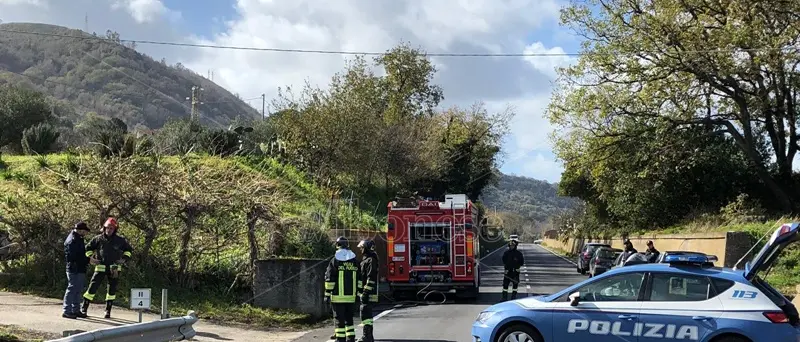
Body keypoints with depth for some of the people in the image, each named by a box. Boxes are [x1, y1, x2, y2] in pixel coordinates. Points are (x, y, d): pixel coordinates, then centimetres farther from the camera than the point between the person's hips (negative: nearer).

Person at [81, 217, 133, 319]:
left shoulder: (120, 240, 1)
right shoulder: (98, 239, 0)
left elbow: (129, 249, 15)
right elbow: (88, 248, 13)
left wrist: (124, 259, 1)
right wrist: (91, 257, 0)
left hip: (114, 268, 1)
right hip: (101, 267, -1)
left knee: (112, 289, 4)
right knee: (93, 287, -5)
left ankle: (108, 310, 14)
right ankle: (84, 308, 4)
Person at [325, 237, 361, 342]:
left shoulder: (334, 261, -5)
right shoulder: (354, 261, 8)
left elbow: (329, 279, -7)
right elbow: (359, 279, 10)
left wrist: (327, 295, -4)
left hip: (338, 296, -4)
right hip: (351, 297, 4)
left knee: (339, 319, 0)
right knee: (349, 319, 13)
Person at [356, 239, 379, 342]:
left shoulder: (371, 260, -14)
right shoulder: (365, 259, 19)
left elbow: (371, 278, -21)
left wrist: (366, 292, -24)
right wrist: (362, 292, 24)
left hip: (368, 293, -11)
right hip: (365, 292, 11)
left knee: (365, 313, -12)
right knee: (366, 313, 14)